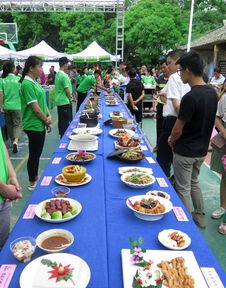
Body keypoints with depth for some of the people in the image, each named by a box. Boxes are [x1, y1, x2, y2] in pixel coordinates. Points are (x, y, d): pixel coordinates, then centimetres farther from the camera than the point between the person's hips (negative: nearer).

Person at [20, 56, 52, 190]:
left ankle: (35, 177, 34)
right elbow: (35, 108, -20)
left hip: (40, 125, 9)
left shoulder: (35, 82, 11)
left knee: (37, 153, 19)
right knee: (34, 154, 3)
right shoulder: (27, 84, -18)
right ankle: (32, 183, 19)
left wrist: (49, 116, -2)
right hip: (33, 126, -9)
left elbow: (42, 102, 13)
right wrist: (47, 121, -9)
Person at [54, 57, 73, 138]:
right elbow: (67, 90, -17)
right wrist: (70, 98, -4)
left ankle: (61, 133, 28)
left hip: (59, 101, 9)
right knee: (66, 121, -1)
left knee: (61, 120, 17)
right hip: (65, 102, -9)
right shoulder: (64, 76, -19)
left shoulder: (57, 74, 10)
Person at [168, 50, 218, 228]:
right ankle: (200, 216, 37)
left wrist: (171, 140, 2)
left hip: (185, 152, -8)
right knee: (194, 183, 25)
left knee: (183, 189, 8)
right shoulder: (213, 93, 1)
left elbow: (178, 130, -19)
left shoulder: (190, 97, -25)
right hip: (202, 150, 8)